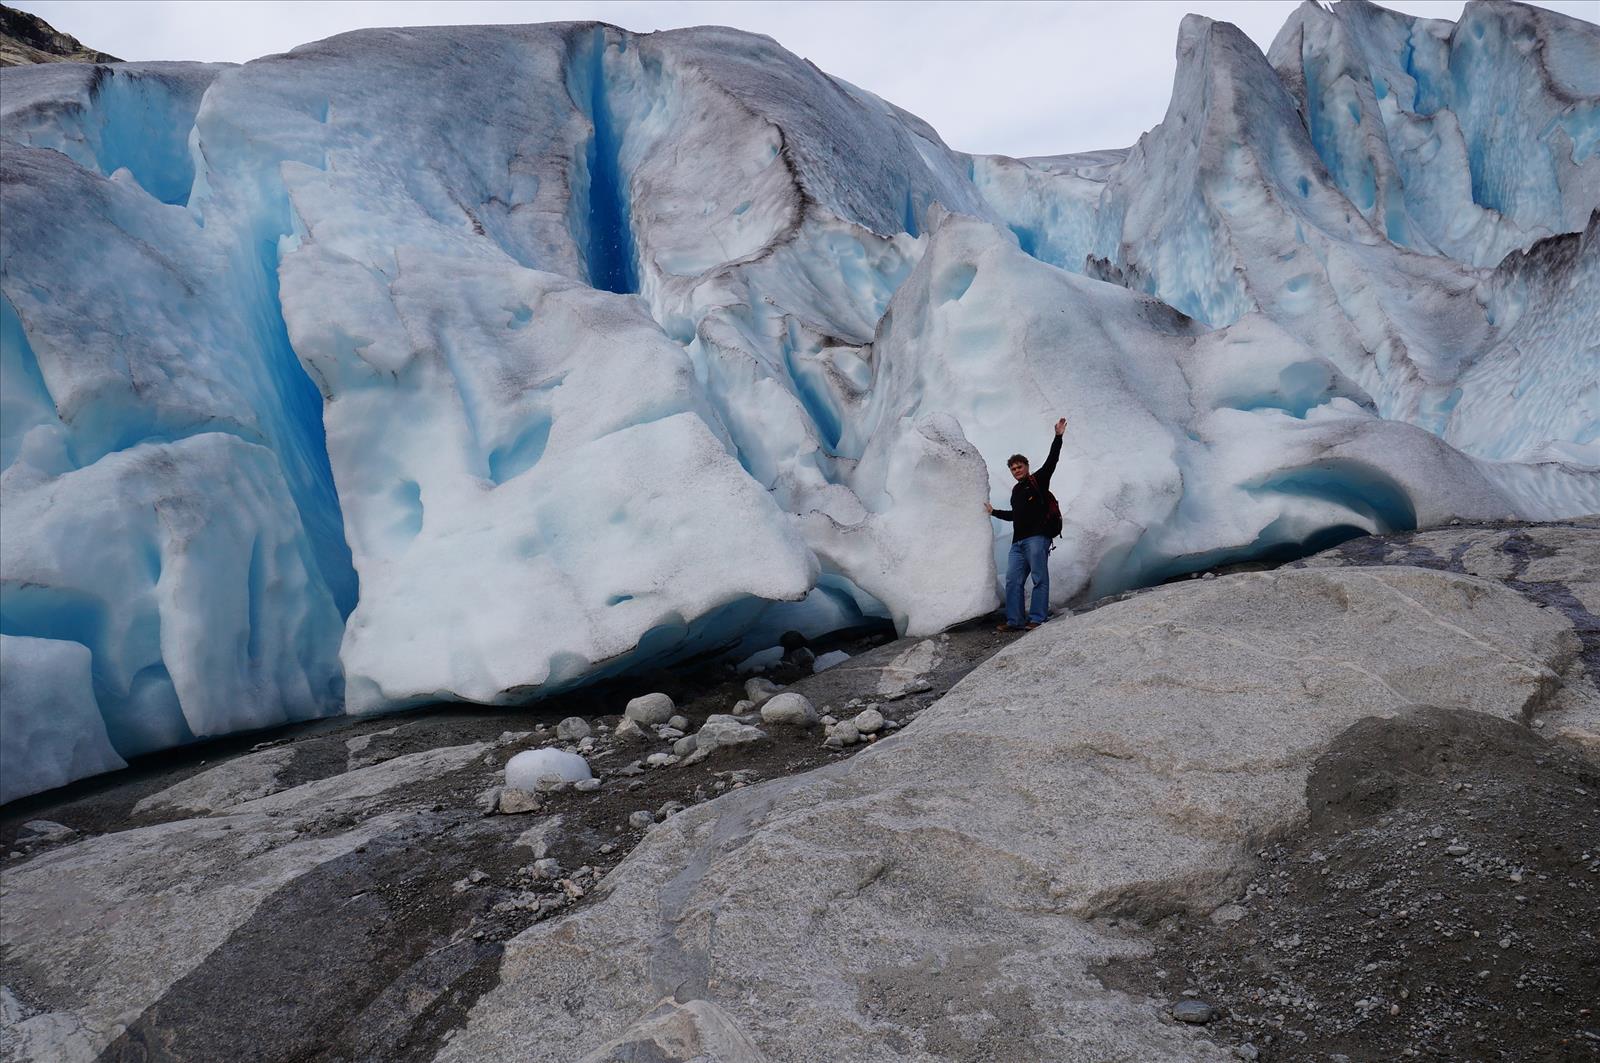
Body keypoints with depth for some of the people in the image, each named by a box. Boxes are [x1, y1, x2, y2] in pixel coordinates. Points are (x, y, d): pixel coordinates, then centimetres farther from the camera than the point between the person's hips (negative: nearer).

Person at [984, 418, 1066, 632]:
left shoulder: (1038, 480, 6)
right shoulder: (1016, 490, 24)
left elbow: (1051, 461, -6)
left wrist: (1058, 437, -14)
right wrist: (994, 512, 46)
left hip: (1037, 538, -7)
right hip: (1018, 542, 7)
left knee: (1040, 578, -9)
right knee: (1012, 580, 1)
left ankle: (1037, 618, -9)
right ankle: (1014, 620, 3)